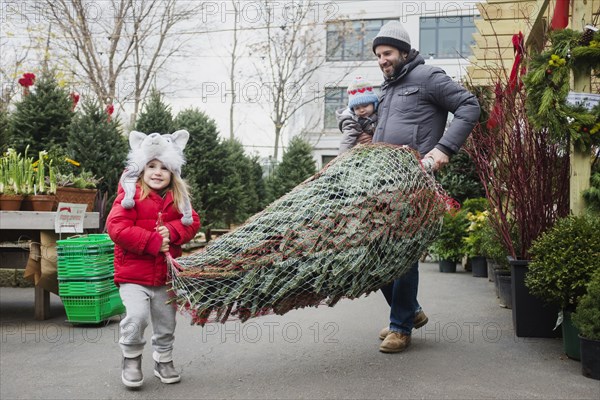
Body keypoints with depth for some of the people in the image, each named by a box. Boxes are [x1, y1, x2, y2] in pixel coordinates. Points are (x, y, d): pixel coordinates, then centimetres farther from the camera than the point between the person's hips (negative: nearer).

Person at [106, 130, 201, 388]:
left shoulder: (178, 199, 5)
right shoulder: (130, 195, -10)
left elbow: (192, 222, 2)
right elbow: (116, 228, -19)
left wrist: (171, 231, -19)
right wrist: (153, 242, -22)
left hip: (165, 274, 5)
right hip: (133, 273, -5)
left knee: (166, 322, 15)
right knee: (137, 316, -20)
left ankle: (164, 361, 37)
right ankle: (131, 359, 7)